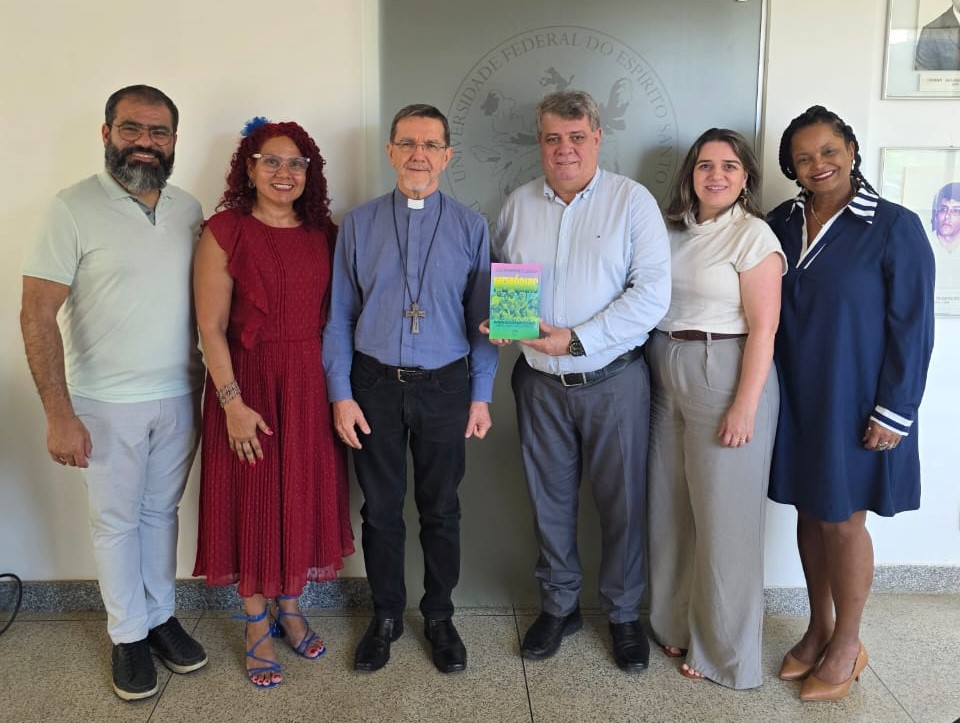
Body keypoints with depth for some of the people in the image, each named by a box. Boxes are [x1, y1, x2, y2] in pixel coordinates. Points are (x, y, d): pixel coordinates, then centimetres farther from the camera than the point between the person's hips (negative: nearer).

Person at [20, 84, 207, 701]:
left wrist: (207, 383, 4)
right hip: (107, 404, -4)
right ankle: (129, 635, 28)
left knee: (162, 511, 17)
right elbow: (37, 315, -12)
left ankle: (161, 616, 34)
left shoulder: (190, 209, 3)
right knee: (116, 521, 10)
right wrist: (59, 414, -17)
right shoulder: (75, 208, -11)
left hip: (179, 396, 4)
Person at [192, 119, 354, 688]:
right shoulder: (225, 231, -8)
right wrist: (232, 402, -15)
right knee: (253, 503, 7)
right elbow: (211, 327, -11)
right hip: (251, 384, -4)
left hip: (311, 385, 4)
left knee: (307, 497, 14)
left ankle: (290, 608, 36)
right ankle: (257, 627, 27)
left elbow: (336, 313, 6)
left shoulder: (323, 231, 4)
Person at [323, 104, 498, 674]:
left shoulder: (471, 227, 1)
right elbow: (340, 315, 2)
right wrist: (341, 394, -3)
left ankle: (440, 616, 32)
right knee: (381, 508, 12)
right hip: (375, 386, 1)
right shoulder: (360, 224, 2)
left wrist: (482, 395, -1)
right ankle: (386, 616, 32)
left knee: (441, 509, 12)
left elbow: (483, 318, 2)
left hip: (445, 386, 0)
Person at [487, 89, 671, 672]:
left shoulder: (633, 201, -5)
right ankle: (559, 606, 32)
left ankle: (624, 613, 27)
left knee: (622, 500, 7)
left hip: (614, 380, -3)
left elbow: (652, 292, -12)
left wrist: (577, 338, -19)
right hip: (540, 380, 3)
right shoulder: (519, 205, 7)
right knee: (549, 499, 13)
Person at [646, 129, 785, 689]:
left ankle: (725, 649, 20)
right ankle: (677, 622, 32)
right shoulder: (676, 229, 11)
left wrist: (744, 407, -17)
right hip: (666, 377, 7)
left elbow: (763, 328, -13)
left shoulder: (754, 236, -8)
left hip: (726, 376, -6)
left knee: (724, 516, 3)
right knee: (672, 508, 14)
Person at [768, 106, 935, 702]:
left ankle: (846, 645, 25)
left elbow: (912, 327, -10)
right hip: (795, 400, 4)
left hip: (854, 404, -4)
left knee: (842, 520, 5)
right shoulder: (782, 223, 4)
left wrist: (894, 411, -12)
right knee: (809, 512, 13)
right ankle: (818, 629, 32)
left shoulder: (894, 227, -10)